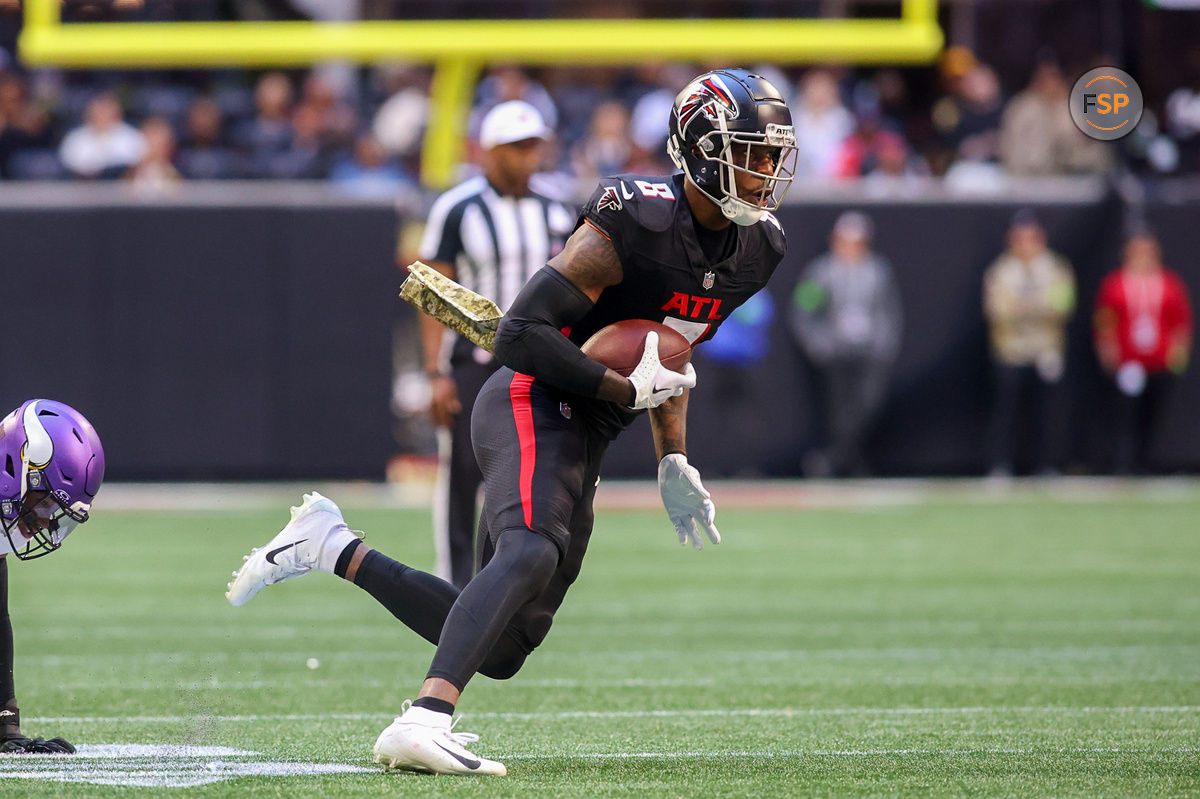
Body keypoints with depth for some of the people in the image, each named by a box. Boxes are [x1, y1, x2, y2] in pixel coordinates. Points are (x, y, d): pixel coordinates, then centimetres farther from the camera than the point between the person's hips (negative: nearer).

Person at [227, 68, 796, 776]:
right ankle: (423, 723, -48)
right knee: (530, 554, -36)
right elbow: (522, 336, -21)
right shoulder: (634, 224, -19)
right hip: (533, 404, -9)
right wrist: (629, 390, -20)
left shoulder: (755, 251, 7)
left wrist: (673, 462, 16)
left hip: (584, 437, 9)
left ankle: (331, 548, 17)